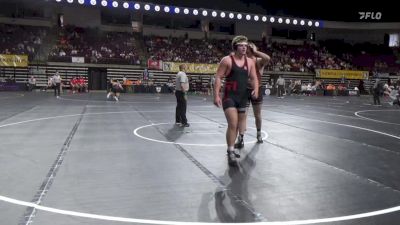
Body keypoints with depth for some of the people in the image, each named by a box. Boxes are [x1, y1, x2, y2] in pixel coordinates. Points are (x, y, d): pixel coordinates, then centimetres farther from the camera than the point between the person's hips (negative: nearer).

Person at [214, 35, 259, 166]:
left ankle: (230, 149, 30)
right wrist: (216, 95, -18)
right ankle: (231, 153, -7)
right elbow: (218, 77, -9)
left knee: (236, 125, 14)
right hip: (229, 97, -6)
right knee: (232, 124, -16)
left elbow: (254, 78, 11)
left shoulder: (250, 62, 8)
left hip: (243, 97, 6)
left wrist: (255, 89, -11)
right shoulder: (227, 60, -7)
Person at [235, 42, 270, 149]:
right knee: (243, 115, -7)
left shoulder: (259, 61, -8)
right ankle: (241, 139, -8)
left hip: (256, 90, -1)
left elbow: (268, 58, -31)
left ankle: (259, 134, 37)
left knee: (257, 115, 15)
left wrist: (255, 52, -23)